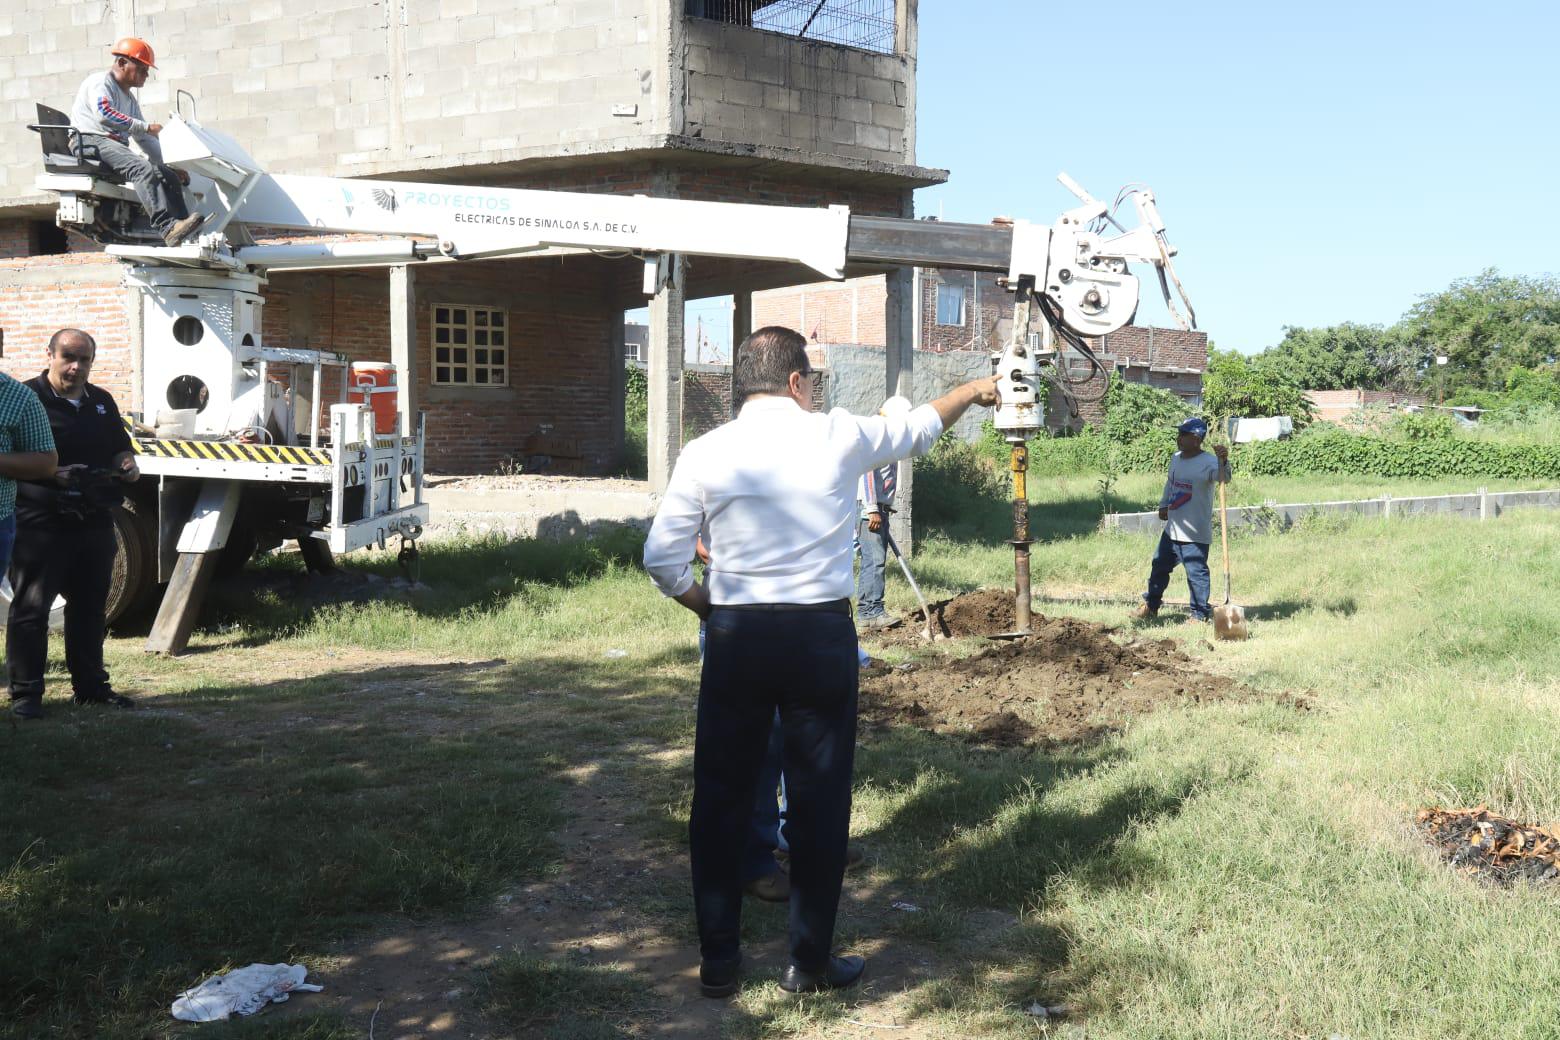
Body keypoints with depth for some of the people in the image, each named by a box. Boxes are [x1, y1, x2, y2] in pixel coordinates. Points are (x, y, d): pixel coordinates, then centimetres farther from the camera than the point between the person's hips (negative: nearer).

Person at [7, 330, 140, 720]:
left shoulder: (102, 402, 16)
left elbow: (119, 448, 24)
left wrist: (126, 465, 2)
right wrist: (54, 475, -24)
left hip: (94, 522, 7)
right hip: (40, 522, -6)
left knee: (90, 605, 13)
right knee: (31, 606, -2)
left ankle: (90, 685, 23)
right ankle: (25, 692, 3)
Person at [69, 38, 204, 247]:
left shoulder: (130, 99, 28)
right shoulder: (99, 82, 1)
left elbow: (145, 139, 27)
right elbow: (104, 114, -19)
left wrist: (171, 165, 16)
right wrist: (146, 126, -19)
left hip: (116, 147, 9)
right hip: (91, 142, -9)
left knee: (170, 176, -9)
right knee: (143, 169, -33)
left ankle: (186, 234, -21)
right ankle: (166, 227, -48)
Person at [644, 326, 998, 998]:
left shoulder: (706, 453, -1)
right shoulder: (838, 437, -2)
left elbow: (662, 558, -3)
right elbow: (920, 427, 16)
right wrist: (972, 391, 35)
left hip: (735, 638, 1)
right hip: (820, 636, -1)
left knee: (721, 797, 11)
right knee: (818, 798, 9)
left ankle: (718, 961, 19)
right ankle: (811, 961, 19)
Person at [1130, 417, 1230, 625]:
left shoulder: (1208, 462, -17)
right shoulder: (1176, 458, 8)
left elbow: (1224, 478, -36)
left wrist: (1223, 461, -54)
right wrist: (1163, 505, 15)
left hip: (1196, 533, -8)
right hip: (1172, 528, 8)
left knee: (1196, 572, -2)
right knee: (1159, 566, 19)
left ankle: (1200, 614, 13)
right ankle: (1150, 605, 36)